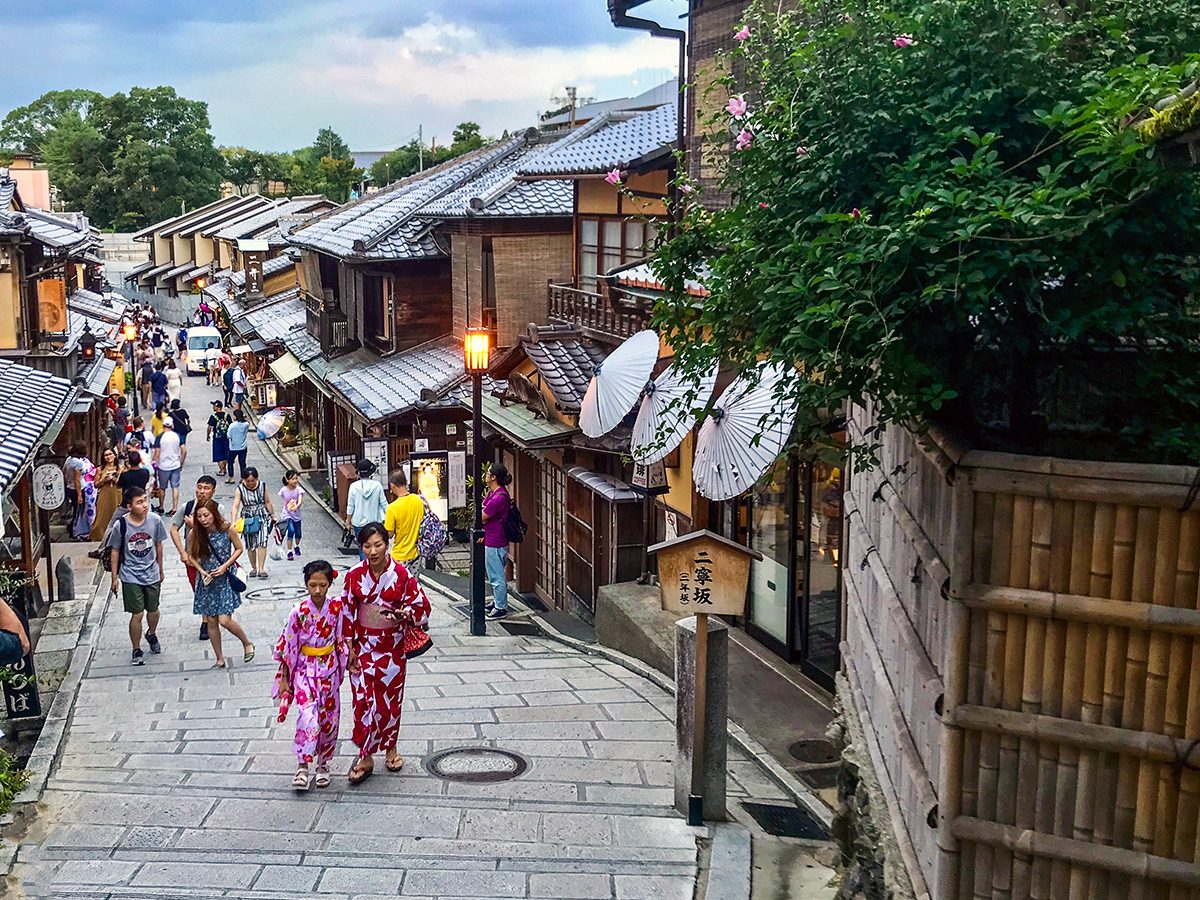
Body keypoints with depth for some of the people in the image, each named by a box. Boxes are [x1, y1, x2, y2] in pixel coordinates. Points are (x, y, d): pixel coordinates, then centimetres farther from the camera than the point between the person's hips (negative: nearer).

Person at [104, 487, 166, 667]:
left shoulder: (155, 520, -11)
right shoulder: (121, 524, -17)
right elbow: (115, 551, -5)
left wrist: (160, 570, 12)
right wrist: (114, 577, -1)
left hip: (152, 574, 3)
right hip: (131, 577, -3)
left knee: (153, 610, 18)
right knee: (137, 615, -2)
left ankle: (151, 634, 49)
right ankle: (136, 651, 17)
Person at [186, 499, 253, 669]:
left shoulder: (227, 530, -14)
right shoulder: (195, 534, -8)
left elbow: (239, 548, -1)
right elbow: (191, 556, 4)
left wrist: (225, 566, -13)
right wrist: (202, 571, -12)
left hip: (225, 579, -3)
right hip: (206, 580, 3)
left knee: (225, 620, -10)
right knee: (211, 622, 8)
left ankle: (247, 643, 18)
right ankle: (220, 660, 23)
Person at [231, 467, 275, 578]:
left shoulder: (262, 486, -1)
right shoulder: (240, 489, -7)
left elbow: (267, 502, 10)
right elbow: (235, 506, -13)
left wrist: (273, 516, 15)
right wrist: (233, 522, -24)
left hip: (262, 517, 0)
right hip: (248, 519, 0)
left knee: (262, 542, -14)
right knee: (250, 545, 7)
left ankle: (261, 569, -16)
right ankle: (254, 568, 24)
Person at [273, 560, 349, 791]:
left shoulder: (338, 607, -7)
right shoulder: (299, 611, -13)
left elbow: (344, 637, 5)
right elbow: (287, 646, -6)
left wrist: (349, 661, 5)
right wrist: (283, 679, -3)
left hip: (329, 668, 3)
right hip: (305, 668, -3)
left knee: (329, 716, 9)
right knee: (308, 716, -16)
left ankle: (323, 763, 25)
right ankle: (302, 765, -6)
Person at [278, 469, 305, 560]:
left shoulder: (299, 489, -15)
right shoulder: (283, 490, -12)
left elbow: (300, 501, -30)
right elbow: (282, 501, 6)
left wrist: (296, 506, -50)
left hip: (297, 515, 2)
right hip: (287, 515, -2)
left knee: (298, 533, 13)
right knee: (291, 531, -22)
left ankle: (297, 547, 46)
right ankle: (290, 552, -13)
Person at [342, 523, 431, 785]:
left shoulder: (402, 574, -10)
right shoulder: (355, 575, -5)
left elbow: (421, 606, -5)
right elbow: (347, 613, 1)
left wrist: (403, 614, -26)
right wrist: (349, 648, -3)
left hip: (392, 648, 0)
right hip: (363, 646, 1)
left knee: (390, 699, 11)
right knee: (363, 700, -2)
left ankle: (390, 749, 31)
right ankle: (365, 758, 8)